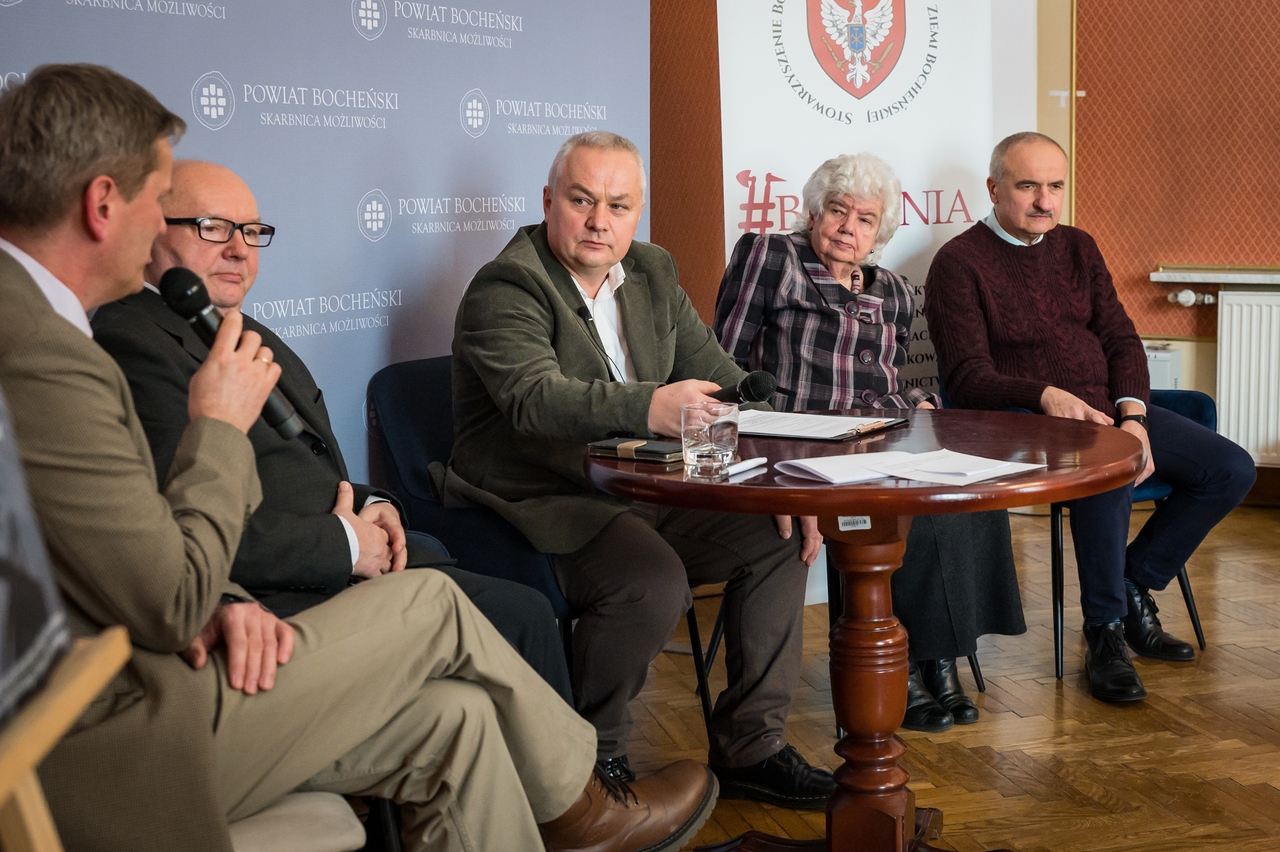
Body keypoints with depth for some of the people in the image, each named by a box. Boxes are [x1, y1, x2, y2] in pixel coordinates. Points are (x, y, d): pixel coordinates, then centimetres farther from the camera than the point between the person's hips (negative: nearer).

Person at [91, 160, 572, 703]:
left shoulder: (247, 334, 18)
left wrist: (369, 506, 4)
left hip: (360, 560, 10)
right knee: (518, 617, -12)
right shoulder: (131, 342, -13)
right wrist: (344, 541, -15)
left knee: (527, 611, 1)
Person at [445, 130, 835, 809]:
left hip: (644, 492, 8)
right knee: (654, 581, -31)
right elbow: (535, 398, -31)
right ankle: (591, 755, -6)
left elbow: (721, 380, 12)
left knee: (778, 537, -4)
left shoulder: (653, 274, 11)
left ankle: (748, 748, 5)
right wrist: (648, 408, -48)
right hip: (542, 507, -8)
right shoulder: (506, 288, -13)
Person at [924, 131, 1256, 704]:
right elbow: (968, 378, -13)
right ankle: (1104, 632, -19)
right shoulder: (959, 263, -5)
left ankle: (1133, 587, 7)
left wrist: (1133, 414, -8)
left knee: (1232, 469, -6)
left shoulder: (1077, 248, 16)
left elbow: (1121, 338, 11)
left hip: (1111, 409, 7)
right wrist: (1046, 395, -30)